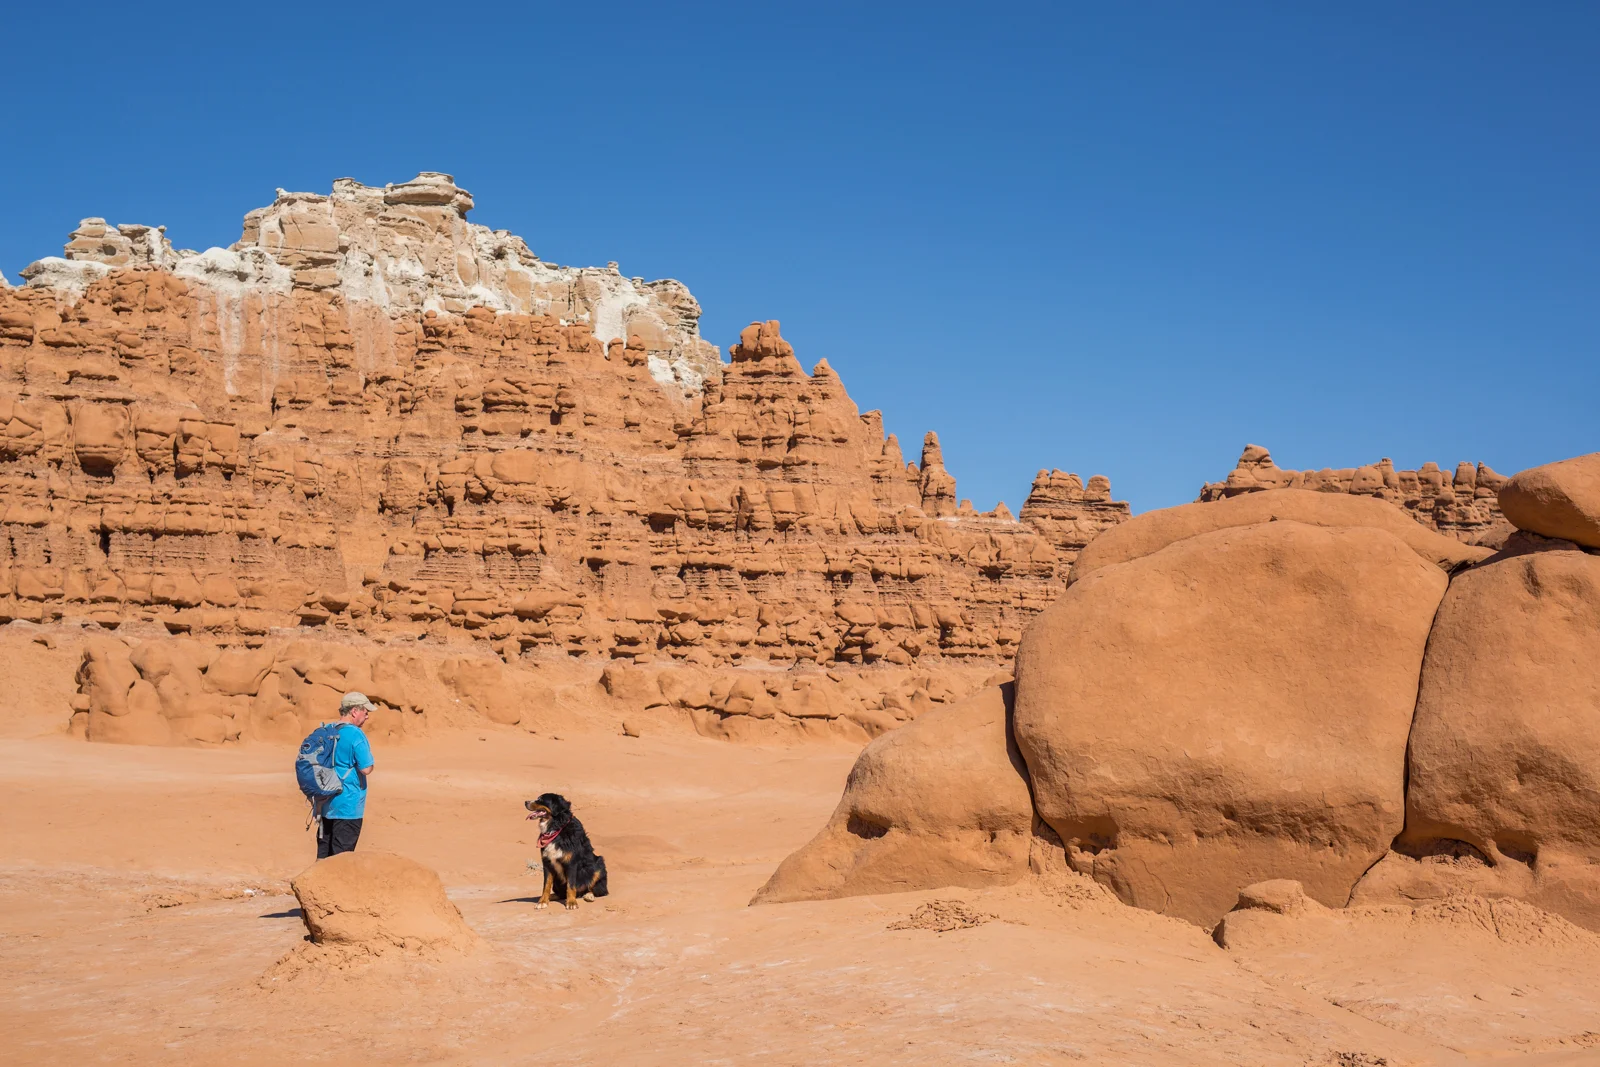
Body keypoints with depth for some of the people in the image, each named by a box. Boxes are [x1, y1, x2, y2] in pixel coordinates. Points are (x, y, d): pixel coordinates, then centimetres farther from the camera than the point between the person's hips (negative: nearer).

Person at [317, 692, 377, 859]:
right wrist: (368, 755, 0)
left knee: (323, 854, 14)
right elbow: (366, 769, -19)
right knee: (341, 855, -1)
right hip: (348, 806, -7)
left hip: (326, 803, 7)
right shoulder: (356, 735, -16)